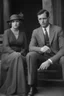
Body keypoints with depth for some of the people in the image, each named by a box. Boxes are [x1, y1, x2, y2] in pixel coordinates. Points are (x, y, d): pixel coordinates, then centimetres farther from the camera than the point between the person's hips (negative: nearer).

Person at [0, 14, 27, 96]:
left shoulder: (23, 33, 11)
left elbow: (25, 48, 11)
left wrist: (21, 53, -12)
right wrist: (14, 53, -27)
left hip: (19, 56, 3)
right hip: (7, 55, -3)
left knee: (18, 59, -35)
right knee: (17, 58, -37)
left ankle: (12, 88, -29)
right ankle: (20, 89, -35)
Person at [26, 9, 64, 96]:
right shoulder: (35, 32, 2)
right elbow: (31, 47, -5)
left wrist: (49, 61, -28)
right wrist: (41, 49, -30)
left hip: (57, 56, -2)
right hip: (43, 57, 3)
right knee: (30, 55, -28)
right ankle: (32, 87, -22)